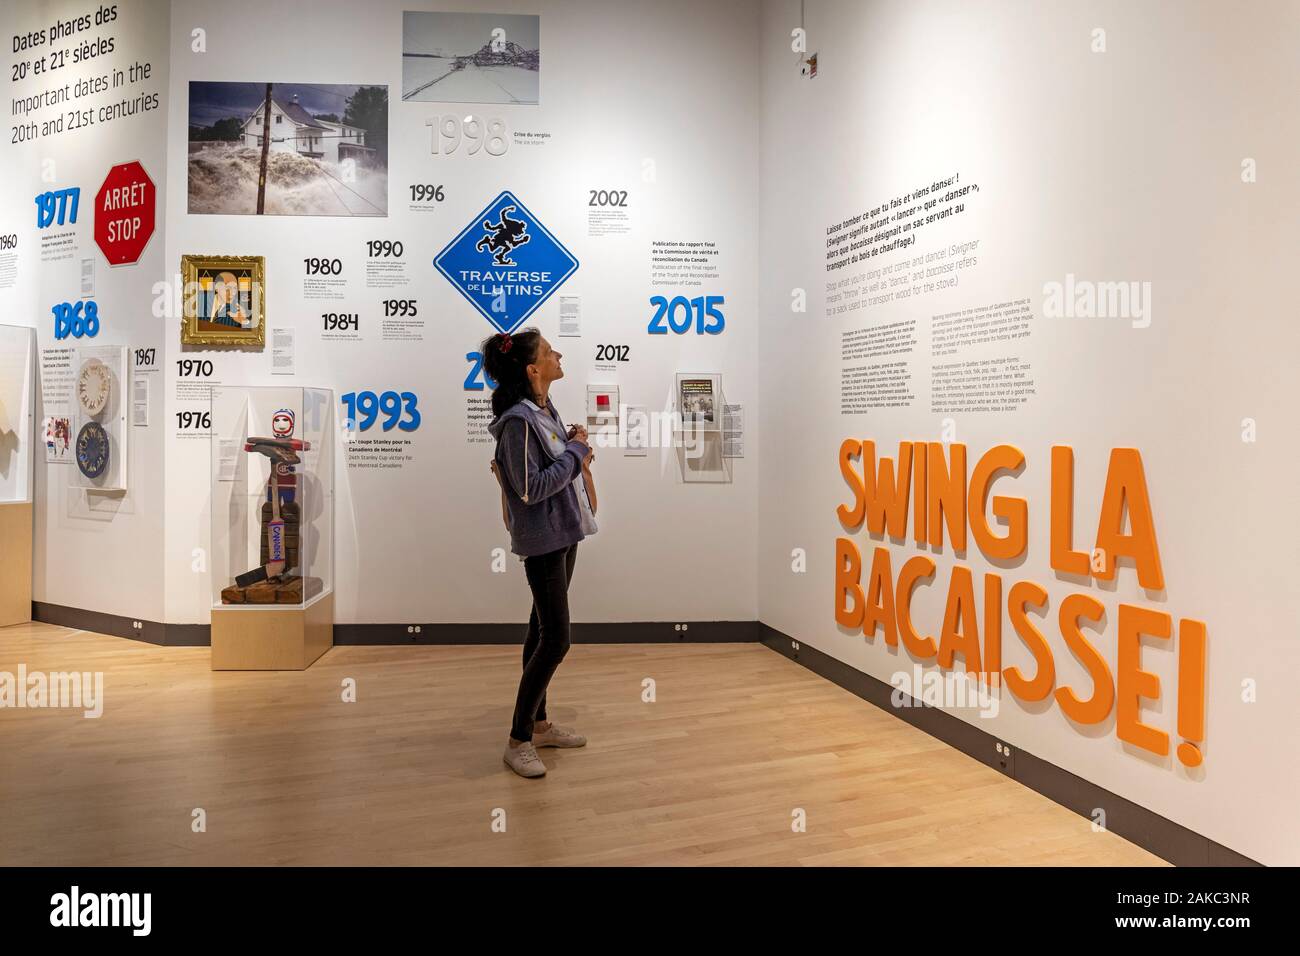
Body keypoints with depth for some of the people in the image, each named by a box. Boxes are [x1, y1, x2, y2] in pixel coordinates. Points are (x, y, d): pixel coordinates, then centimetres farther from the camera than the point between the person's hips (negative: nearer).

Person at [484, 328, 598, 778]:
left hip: (563, 534, 9)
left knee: (542, 631, 16)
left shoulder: (546, 410, 9)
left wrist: (574, 447, -1)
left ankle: (538, 723, 28)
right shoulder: (518, 421, -20)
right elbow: (531, 488, -23)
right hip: (542, 539, -9)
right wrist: (575, 451, -15)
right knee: (555, 639, -8)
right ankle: (518, 741, 4)